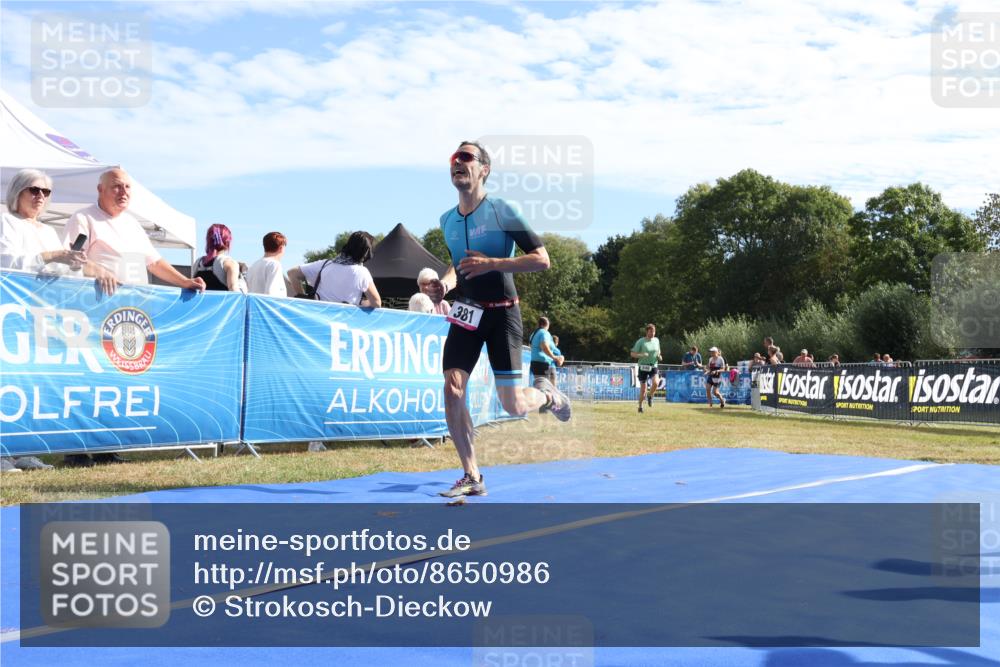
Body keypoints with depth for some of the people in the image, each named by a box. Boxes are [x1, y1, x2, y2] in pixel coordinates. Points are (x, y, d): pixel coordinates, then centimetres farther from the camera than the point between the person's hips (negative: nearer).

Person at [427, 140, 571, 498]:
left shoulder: (501, 210, -10)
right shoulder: (447, 220, 8)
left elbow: (542, 259, -14)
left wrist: (492, 263, -23)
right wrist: (447, 282, 2)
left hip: (502, 313, -5)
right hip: (466, 312, 5)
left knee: (513, 406, -6)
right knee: (452, 390, -11)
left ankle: (547, 395, 31)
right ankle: (472, 477, 0)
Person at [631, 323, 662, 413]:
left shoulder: (656, 340, 8)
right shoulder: (641, 341, -6)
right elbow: (632, 354, -5)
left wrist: (659, 357, 1)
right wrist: (641, 355, -22)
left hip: (653, 366, 3)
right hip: (643, 367, -3)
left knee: (656, 382, -24)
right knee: (643, 389, 1)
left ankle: (650, 395, 5)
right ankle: (640, 406, 22)